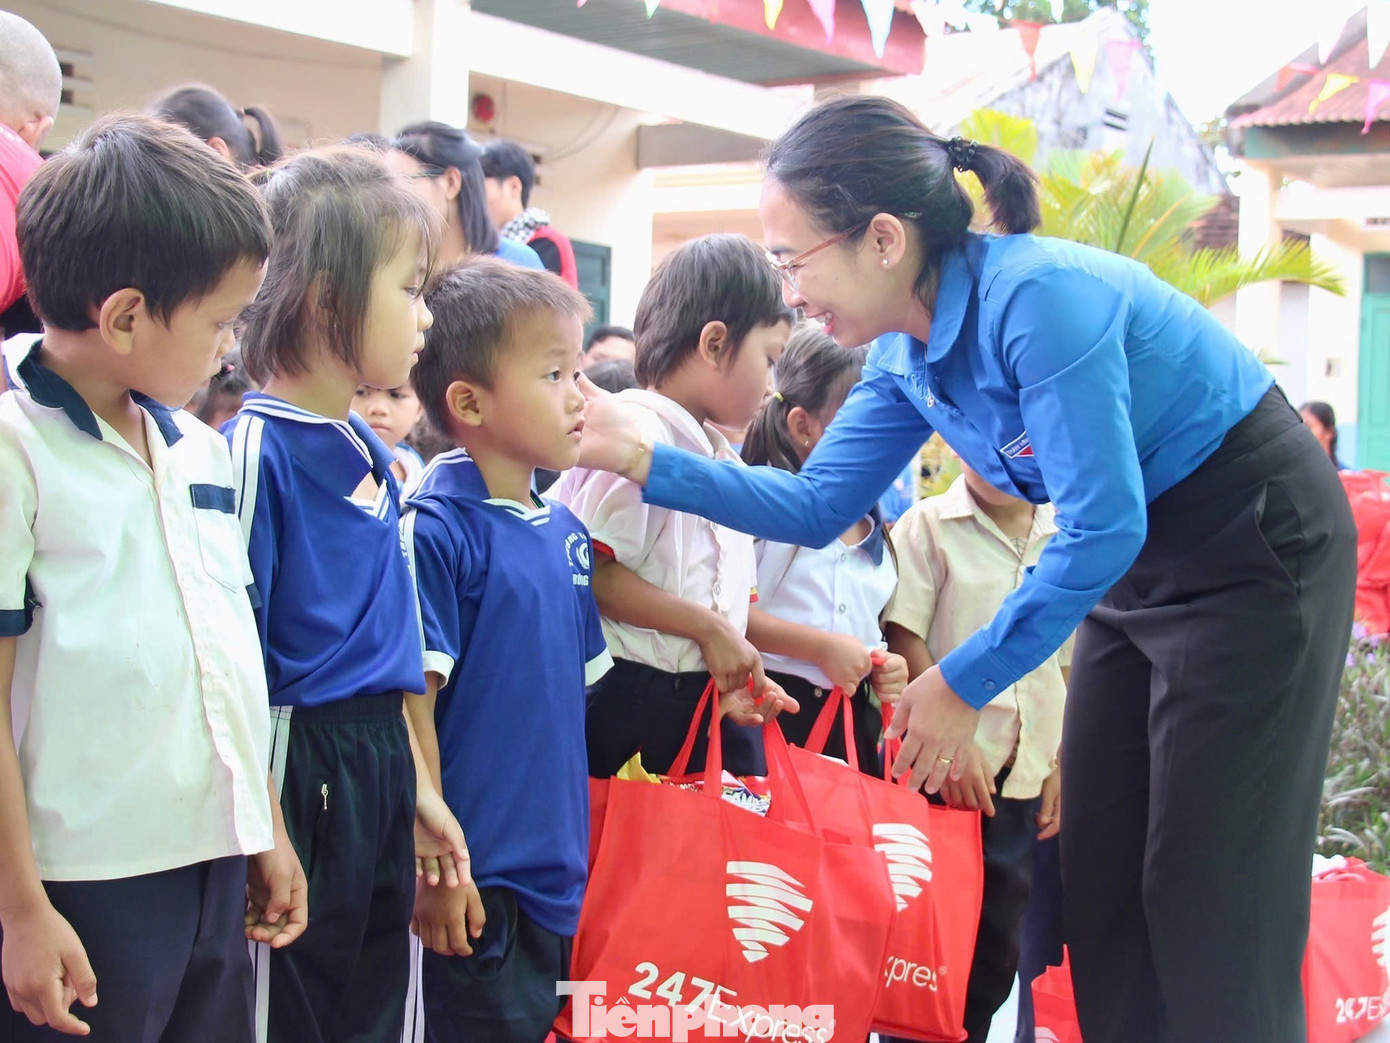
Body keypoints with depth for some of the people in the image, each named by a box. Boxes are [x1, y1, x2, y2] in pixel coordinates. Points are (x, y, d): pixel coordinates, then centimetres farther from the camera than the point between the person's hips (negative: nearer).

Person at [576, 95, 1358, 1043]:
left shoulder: (1036, 296, -29)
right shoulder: (909, 355, -2)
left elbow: (1100, 526, -28)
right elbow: (818, 505, 4)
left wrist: (966, 681, -20)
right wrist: (644, 458, -4)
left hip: (1260, 543, -9)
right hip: (1142, 555, 9)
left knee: (1208, 890, -5)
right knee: (1097, 867, 9)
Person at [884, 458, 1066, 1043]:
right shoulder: (928, 526, -4)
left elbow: (1071, 663, 13)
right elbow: (903, 638, -9)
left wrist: (1061, 764, 9)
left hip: (1026, 778, 4)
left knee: (998, 951, 10)